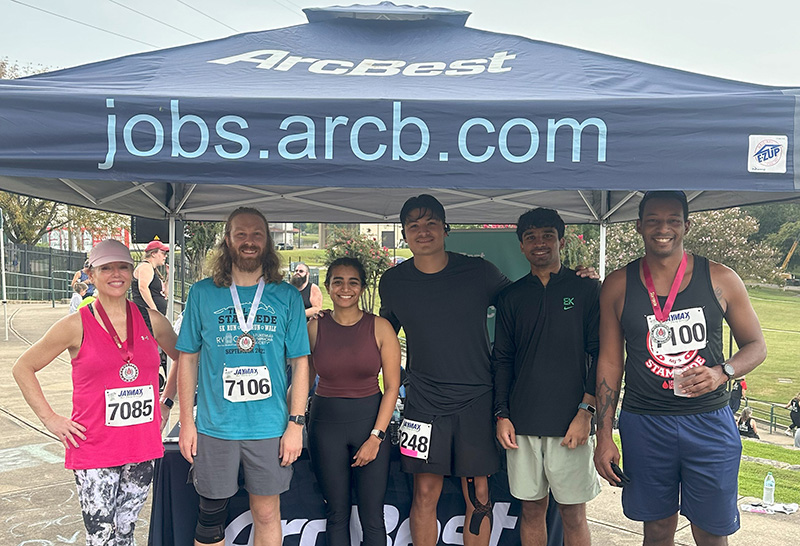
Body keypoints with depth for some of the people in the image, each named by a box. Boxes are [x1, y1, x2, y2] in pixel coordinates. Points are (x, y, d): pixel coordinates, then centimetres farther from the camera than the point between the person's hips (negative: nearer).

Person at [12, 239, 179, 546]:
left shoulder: (151, 321, 4)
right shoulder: (77, 326, -5)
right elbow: (23, 368, 4)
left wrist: (167, 402, 12)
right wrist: (50, 419, -2)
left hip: (143, 447, 3)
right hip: (94, 451, -3)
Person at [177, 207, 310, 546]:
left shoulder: (288, 297, 0)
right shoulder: (203, 294, 1)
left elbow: (300, 363, 1)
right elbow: (188, 359, 5)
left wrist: (296, 424, -3)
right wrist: (186, 421, 1)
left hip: (270, 428, 0)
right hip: (214, 426, 0)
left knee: (267, 515, 12)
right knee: (211, 516, 13)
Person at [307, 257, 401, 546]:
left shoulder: (380, 327, -4)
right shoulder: (314, 327, 0)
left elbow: (392, 386, -4)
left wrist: (376, 436, -9)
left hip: (370, 421, -1)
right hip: (326, 424, 1)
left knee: (372, 518, 4)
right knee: (337, 514, 12)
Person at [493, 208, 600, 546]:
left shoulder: (586, 290, 2)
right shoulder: (511, 297, 10)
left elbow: (600, 356, -1)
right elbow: (502, 360, 11)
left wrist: (585, 412, -9)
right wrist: (502, 415, 3)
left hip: (570, 424, -2)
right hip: (521, 425, 3)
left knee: (573, 514, 5)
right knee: (531, 509, 11)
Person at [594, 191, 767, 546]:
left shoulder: (721, 280, 0)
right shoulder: (618, 285, 0)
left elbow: (756, 345, 8)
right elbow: (610, 362, 3)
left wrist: (722, 372, -15)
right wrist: (604, 436, 0)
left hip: (709, 422, 0)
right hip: (643, 423, 0)